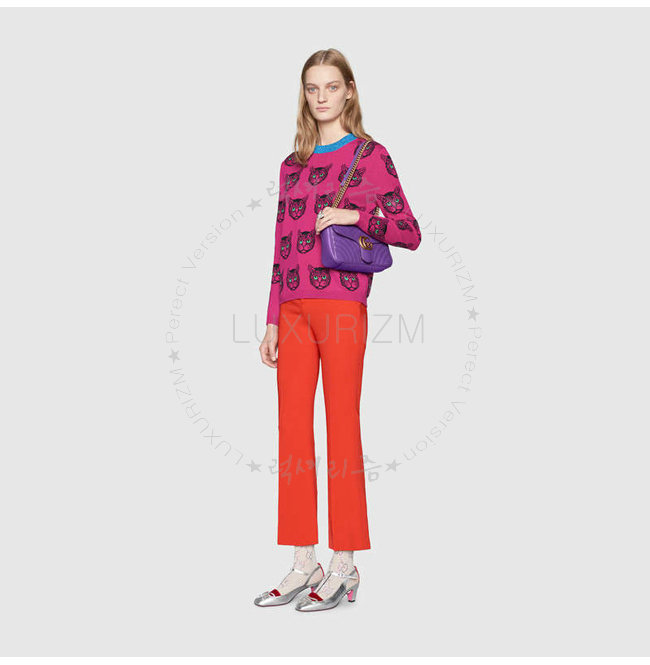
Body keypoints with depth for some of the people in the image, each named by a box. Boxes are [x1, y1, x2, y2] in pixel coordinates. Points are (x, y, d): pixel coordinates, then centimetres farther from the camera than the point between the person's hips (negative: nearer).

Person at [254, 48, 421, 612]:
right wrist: (273, 321, 12)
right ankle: (304, 563, 14)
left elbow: (410, 233, -1)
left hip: (342, 303, -5)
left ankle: (344, 566, 9)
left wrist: (356, 215, -16)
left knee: (342, 427, -2)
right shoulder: (293, 166, 18)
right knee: (292, 428, 4)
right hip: (294, 307, 6)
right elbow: (281, 249, 17)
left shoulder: (370, 156, 3)